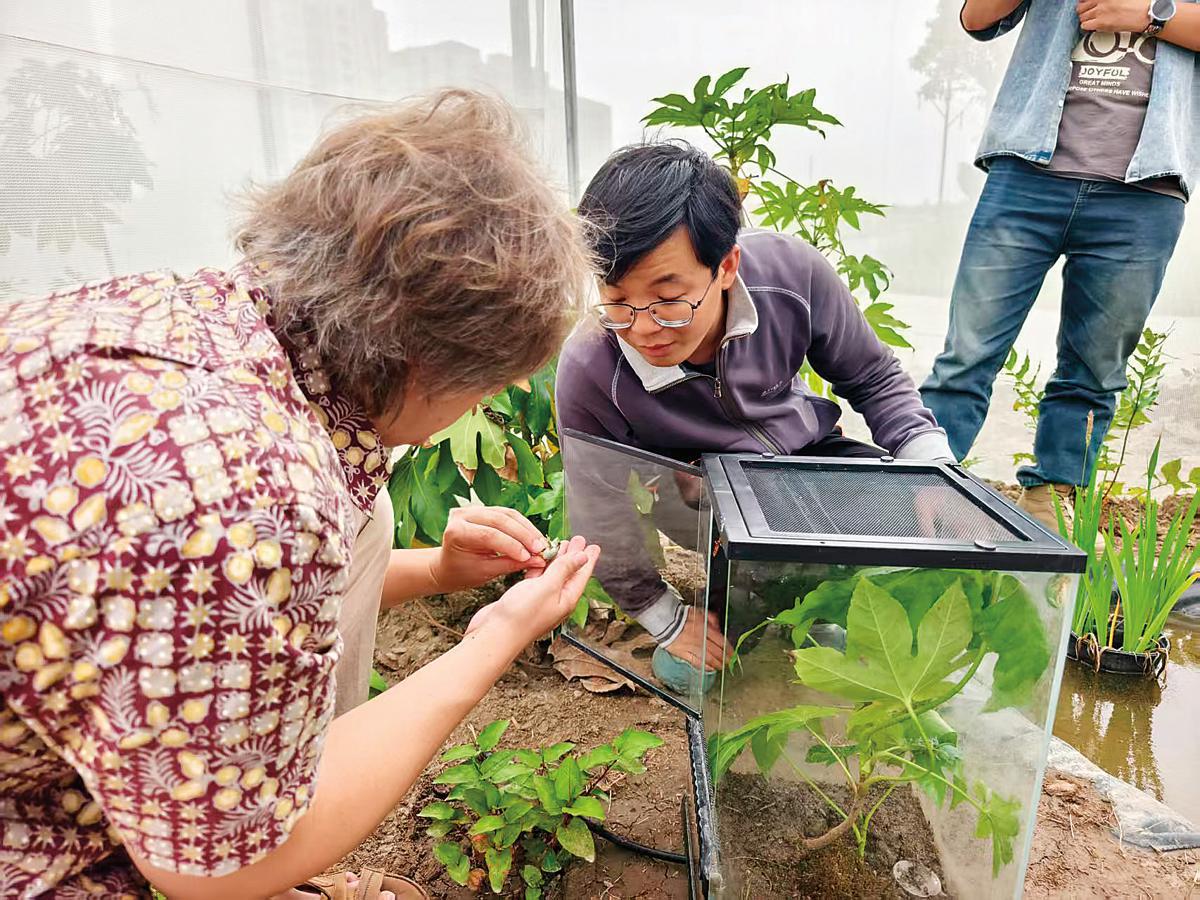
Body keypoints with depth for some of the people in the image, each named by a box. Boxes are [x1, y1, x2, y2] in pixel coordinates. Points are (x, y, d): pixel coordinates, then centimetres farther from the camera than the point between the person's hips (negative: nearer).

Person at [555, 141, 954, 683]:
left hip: (806, 449, 4)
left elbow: (873, 378, -5)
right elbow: (603, 518, -15)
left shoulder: (791, 272, -26)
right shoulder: (589, 372, -32)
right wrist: (669, 620, -8)